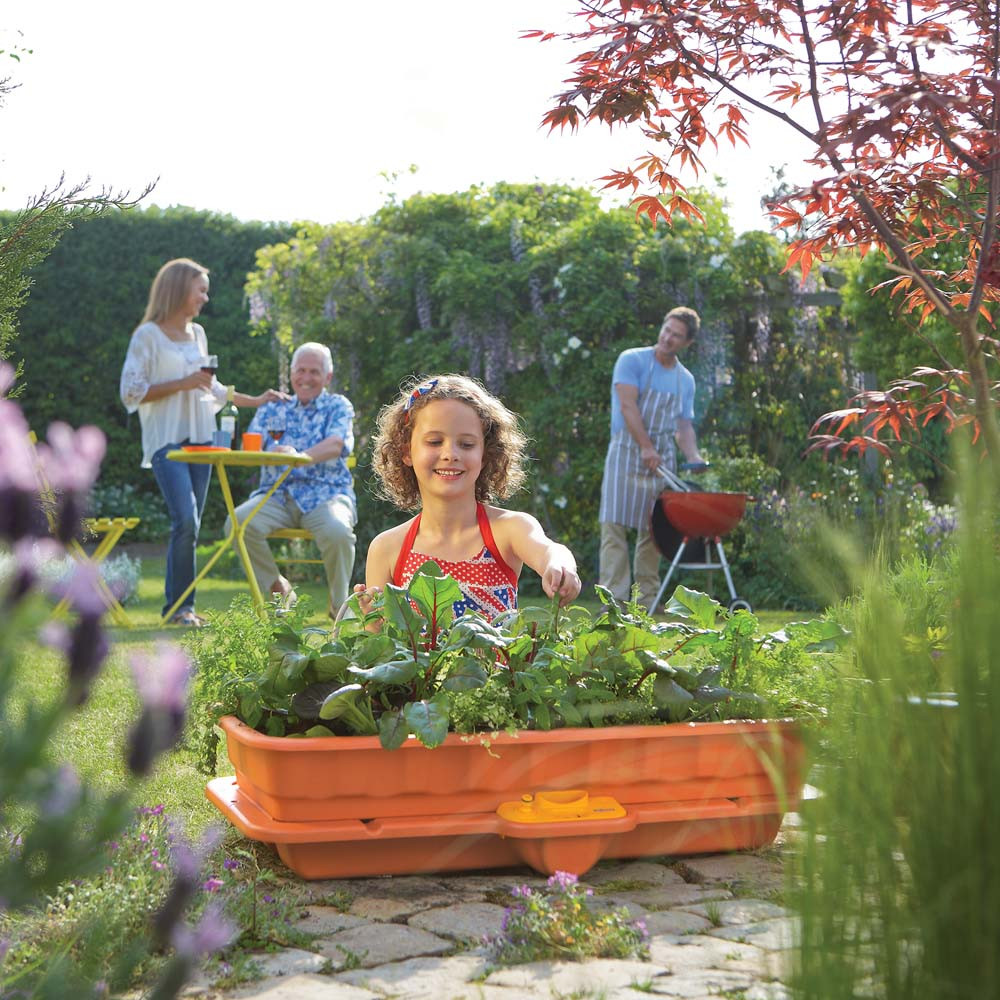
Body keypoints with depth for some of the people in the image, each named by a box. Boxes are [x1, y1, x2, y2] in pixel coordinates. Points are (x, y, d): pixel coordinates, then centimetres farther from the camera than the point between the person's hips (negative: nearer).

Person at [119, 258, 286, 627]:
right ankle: (179, 606, -8)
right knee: (185, 522, -17)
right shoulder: (148, 335, -4)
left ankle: (179, 607, 9)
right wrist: (182, 384, -14)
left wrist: (256, 400, 23)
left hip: (200, 439, 7)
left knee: (190, 526, 4)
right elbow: (131, 392, -9)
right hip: (167, 441, -7)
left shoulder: (197, 333, 16)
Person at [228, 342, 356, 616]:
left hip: (325, 493, -3)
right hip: (277, 494, 3)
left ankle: (339, 603, -9)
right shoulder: (273, 409, 19)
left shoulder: (338, 406, 11)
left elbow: (336, 445, -10)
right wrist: (267, 453, -20)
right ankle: (277, 588, -4)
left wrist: (300, 456, -30)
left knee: (337, 531, -35)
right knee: (239, 522, -27)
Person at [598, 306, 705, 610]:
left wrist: (694, 457, -6)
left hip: (664, 459, 5)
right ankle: (614, 597, -13)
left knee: (653, 530, 5)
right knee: (615, 525, -11)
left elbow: (684, 426, 14)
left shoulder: (685, 380, 14)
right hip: (626, 452, -5)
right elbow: (627, 405, -13)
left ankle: (648, 598, 9)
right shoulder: (632, 360, -2)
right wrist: (646, 447, -23)